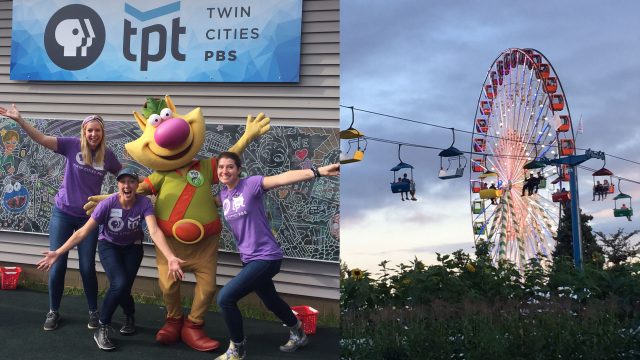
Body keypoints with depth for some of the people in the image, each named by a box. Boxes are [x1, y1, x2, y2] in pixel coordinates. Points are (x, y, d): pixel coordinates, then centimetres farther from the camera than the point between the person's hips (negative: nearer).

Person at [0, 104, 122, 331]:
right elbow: (41, 139, -16)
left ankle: (93, 312, 21)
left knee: (87, 268, 4)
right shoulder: (72, 145, -8)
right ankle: (53, 311, 23)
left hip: (89, 217, 0)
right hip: (62, 213, 0)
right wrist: (19, 120, -27)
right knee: (57, 265, 4)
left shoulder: (107, 155, -3)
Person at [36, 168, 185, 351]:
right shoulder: (108, 203, -28)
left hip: (132, 247, 1)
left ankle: (129, 316, 25)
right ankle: (101, 329, -4)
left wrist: (171, 258, -54)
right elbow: (83, 231, -26)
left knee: (124, 288, -11)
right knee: (119, 284, -25)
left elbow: (154, 231, -40)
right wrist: (58, 253, -33)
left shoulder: (144, 203, -27)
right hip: (109, 245, -1)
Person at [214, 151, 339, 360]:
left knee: (225, 298, -14)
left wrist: (318, 171, -41)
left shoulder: (251, 184, -15)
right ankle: (298, 333, 53)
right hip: (249, 259, 8)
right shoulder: (223, 195, 6)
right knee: (271, 301, 26)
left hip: (266, 257, -8)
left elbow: (282, 178, -30)